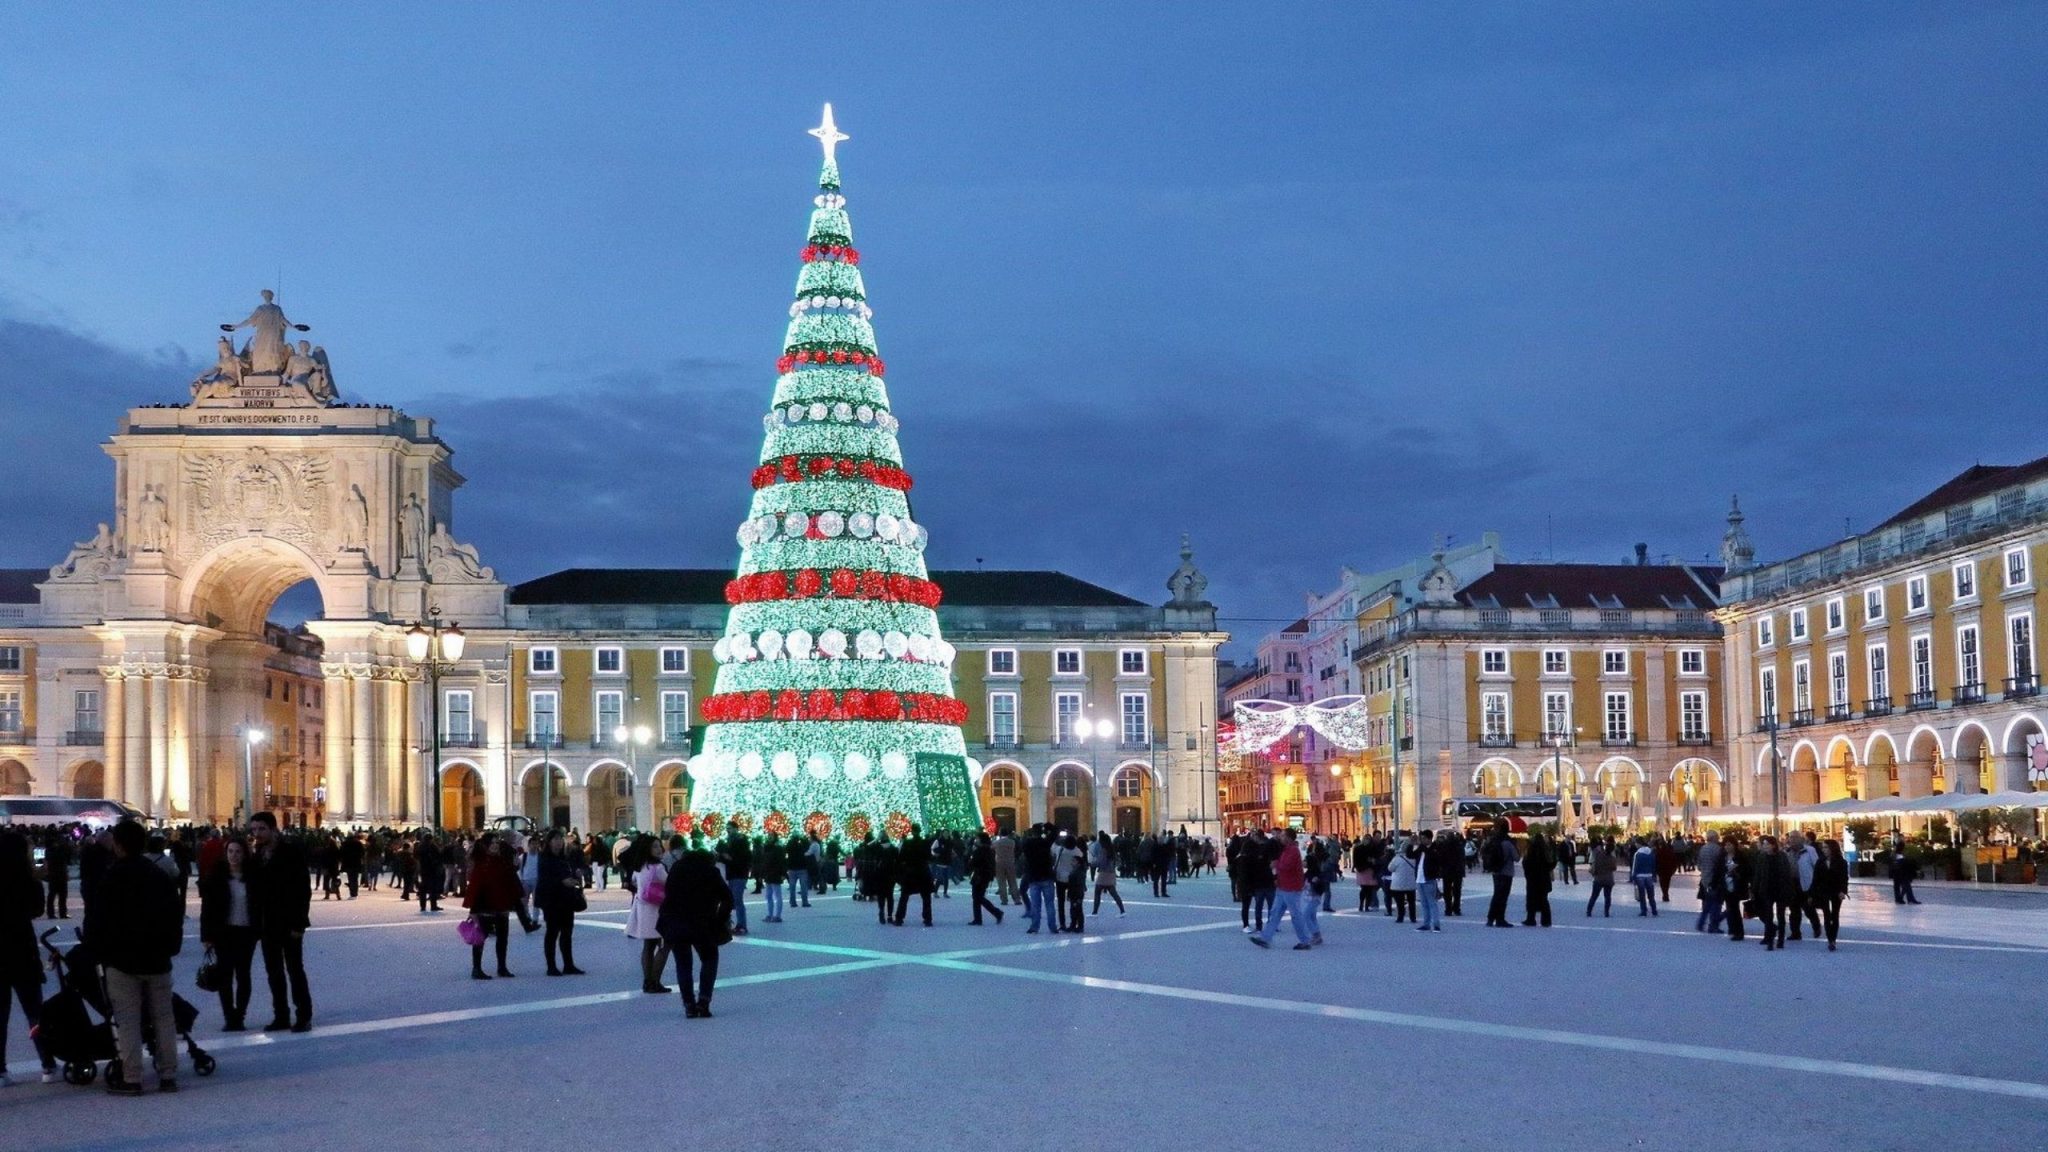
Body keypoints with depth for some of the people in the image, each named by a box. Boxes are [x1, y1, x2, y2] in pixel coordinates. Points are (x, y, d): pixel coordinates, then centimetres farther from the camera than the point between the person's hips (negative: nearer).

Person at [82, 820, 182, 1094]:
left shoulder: (109, 879, -10)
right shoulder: (160, 876, 7)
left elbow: (97, 920, -8)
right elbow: (176, 916, 12)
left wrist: (98, 951, 5)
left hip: (121, 960, -5)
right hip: (157, 959, 5)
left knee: (127, 1021, -2)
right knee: (163, 1018, 9)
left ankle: (131, 1078, -5)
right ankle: (168, 1075, 9)